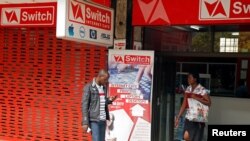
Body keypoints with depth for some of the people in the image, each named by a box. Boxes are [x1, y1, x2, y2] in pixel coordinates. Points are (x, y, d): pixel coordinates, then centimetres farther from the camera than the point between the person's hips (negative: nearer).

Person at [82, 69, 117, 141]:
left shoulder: (103, 87, 13)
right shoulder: (89, 87, -8)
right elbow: (84, 105, -11)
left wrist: (109, 100, 1)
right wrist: (85, 122, -16)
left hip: (103, 120, 7)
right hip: (94, 120, -7)